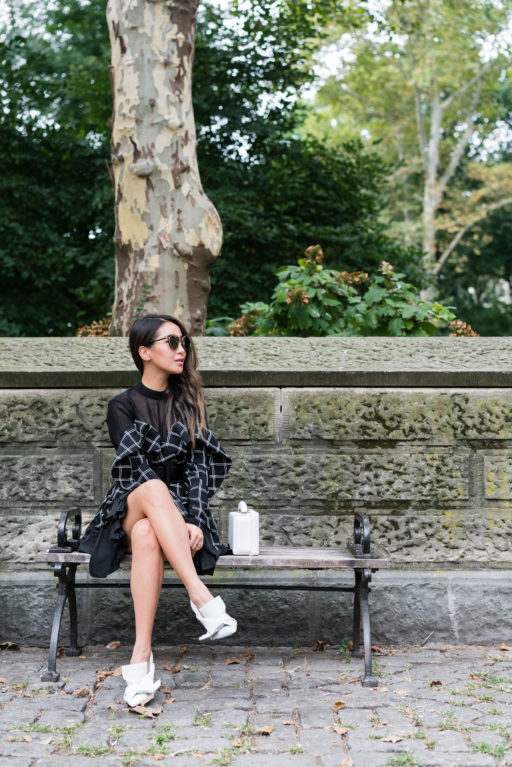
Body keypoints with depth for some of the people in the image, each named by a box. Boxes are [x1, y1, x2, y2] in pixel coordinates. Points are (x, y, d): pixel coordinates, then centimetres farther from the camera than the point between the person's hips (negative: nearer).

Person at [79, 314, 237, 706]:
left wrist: (192, 521, -16)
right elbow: (135, 470, -8)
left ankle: (141, 657, -43)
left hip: (180, 514, 1)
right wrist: (174, 517, -22)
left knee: (147, 535, -37)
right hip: (130, 509, -1)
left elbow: (198, 467, 0)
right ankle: (203, 598, -49)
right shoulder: (123, 406, 5)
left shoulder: (189, 402, 12)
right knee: (153, 490, -39)